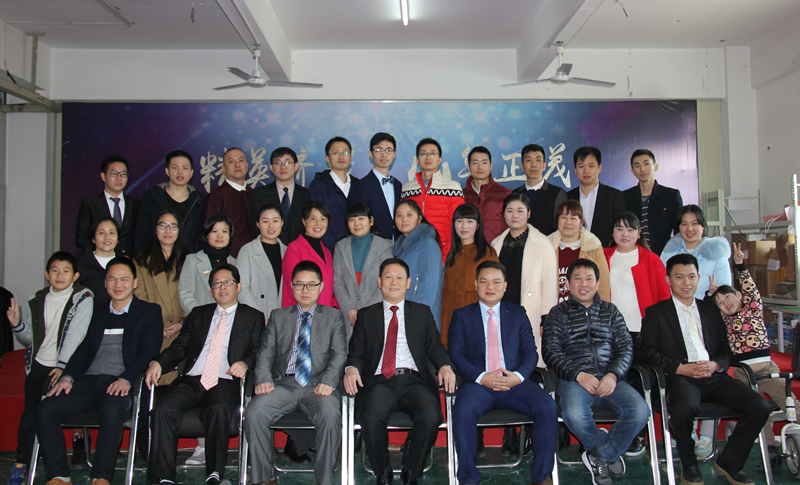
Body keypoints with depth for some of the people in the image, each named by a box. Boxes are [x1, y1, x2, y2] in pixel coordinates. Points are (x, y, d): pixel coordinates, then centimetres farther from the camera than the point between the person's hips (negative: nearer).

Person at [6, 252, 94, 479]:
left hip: (63, 367, -4)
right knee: (30, 411, 3)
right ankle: (21, 462, 14)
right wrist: (17, 324, -3)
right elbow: (31, 338, 16)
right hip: (38, 364, 4)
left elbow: (76, 335, -14)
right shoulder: (37, 300, 11)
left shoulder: (83, 298, -6)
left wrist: (63, 366, -22)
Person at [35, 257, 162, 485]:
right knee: (45, 410, -18)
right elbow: (83, 349, 17)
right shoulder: (98, 312, 24)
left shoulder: (149, 311, 10)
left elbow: (149, 351, -3)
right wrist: (67, 377, -3)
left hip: (120, 384, -5)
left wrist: (126, 379, -19)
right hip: (89, 380, 5)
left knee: (112, 411, -36)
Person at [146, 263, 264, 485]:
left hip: (224, 382, -3)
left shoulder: (253, 317, 16)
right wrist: (158, 362, -2)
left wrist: (246, 363, -18)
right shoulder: (198, 314, 25)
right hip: (190, 380, 3)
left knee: (219, 409, -36)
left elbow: (258, 351, 5)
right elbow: (179, 348, 18)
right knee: (163, 409, -25)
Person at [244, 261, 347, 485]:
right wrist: (263, 380, -8)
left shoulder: (334, 316, 17)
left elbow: (340, 354, 4)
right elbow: (265, 354, 13)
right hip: (283, 384, 2)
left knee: (330, 415, -33)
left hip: (318, 385, -2)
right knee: (253, 413, -25)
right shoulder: (278, 316, 22)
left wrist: (328, 381, -15)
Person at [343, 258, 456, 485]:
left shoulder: (422, 313, 20)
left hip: (414, 379, 1)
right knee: (371, 418, -31)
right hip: (380, 381, 0)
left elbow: (435, 347, 13)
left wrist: (445, 366, -8)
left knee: (431, 417, -30)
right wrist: (351, 369, -10)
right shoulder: (366, 315, 19)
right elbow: (356, 352, 13)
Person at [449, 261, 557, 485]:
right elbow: (455, 354, 2)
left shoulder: (517, 313, 18)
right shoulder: (462, 315, 12)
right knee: (463, 411, -33)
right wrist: (481, 377, -14)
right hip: (478, 383, -2)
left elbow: (530, 351, 11)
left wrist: (519, 375, -10)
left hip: (515, 382, 2)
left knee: (548, 407, -25)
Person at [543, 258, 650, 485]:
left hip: (609, 379, 2)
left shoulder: (610, 311, 21)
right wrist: (578, 375, -13)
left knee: (640, 411, -27)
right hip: (574, 379, -2)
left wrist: (613, 375, -10)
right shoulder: (558, 313, 14)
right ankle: (610, 451, 0)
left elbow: (625, 347, 10)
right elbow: (550, 350, 2)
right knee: (574, 415, -34)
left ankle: (599, 456, -2)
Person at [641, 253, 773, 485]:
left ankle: (728, 462, 4)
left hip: (714, 377, 5)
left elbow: (725, 351, 19)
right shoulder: (656, 312, 9)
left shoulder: (711, 311, 22)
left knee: (761, 406, -19)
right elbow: (649, 353, 0)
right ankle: (689, 466, -6)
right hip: (680, 378, -4)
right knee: (684, 409, -37)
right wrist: (681, 368, -14)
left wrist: (715, 365, -4)